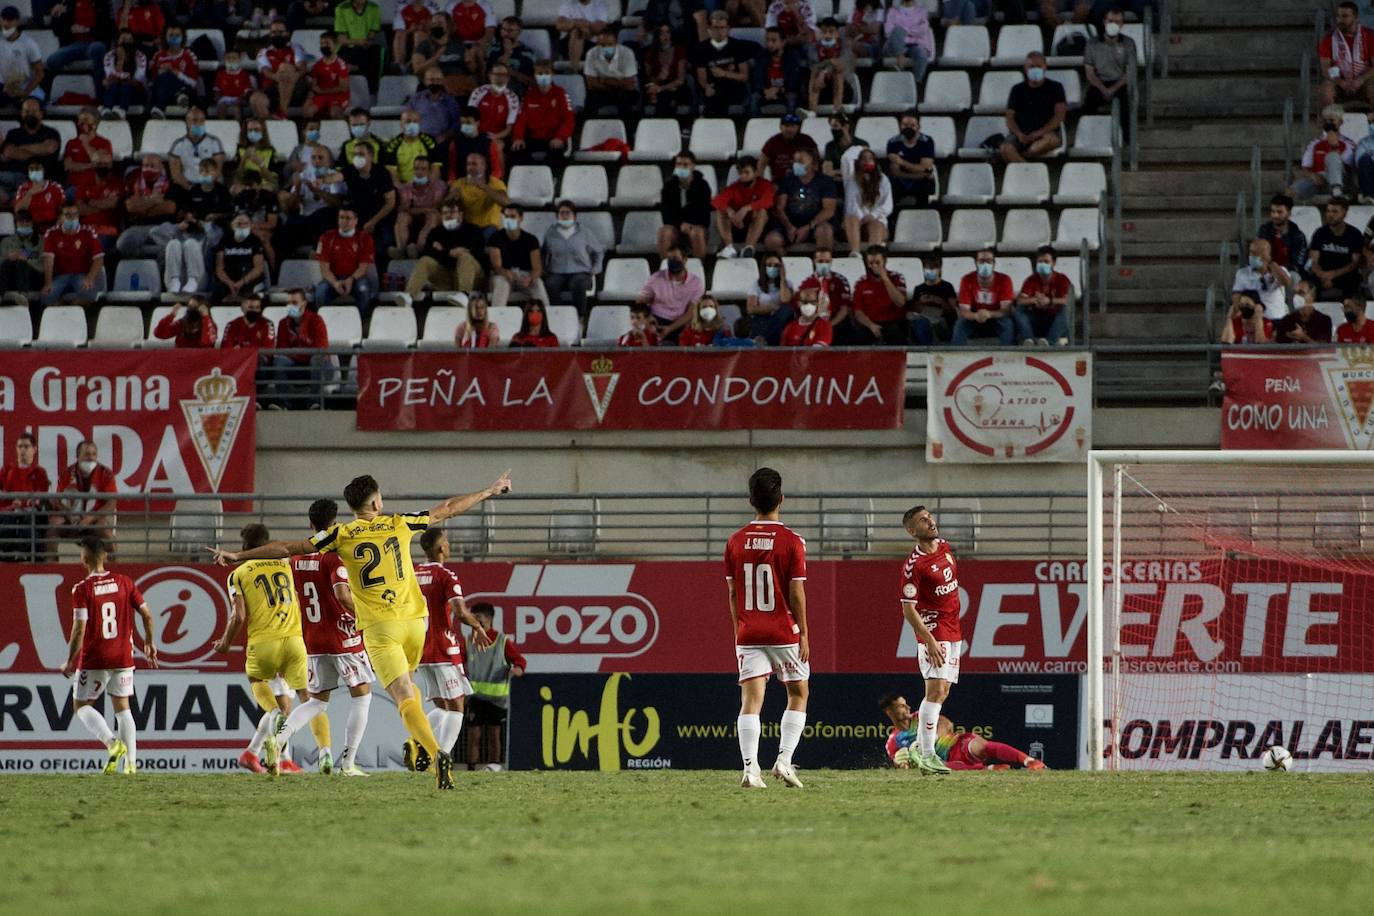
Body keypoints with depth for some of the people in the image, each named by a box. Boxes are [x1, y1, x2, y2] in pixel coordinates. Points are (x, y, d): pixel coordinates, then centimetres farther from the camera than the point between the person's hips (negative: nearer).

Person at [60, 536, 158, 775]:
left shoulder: (82, 589, -11)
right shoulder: (123, 582, 1)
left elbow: (79, 629, -16)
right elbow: (146, 615, 3)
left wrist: (70, 662, -7)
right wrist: (150, 643, 18)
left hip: (94, 658, -4)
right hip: (123, 657, 4)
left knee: (81, 705, 10)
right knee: (122, 707, 14)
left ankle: (112, 742, -14)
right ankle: (131, 762, 4)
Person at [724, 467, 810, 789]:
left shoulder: (735, 542, 2)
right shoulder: (792, 542, -9)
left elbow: (732, 593, 6)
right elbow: (796, 593, -9)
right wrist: (803, 635, -2)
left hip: (748, 634, 2)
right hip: (784, 632, -2)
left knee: (751, 699, -1)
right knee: (798, 694, 13)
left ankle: (750, 768, -13)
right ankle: (784, 760, 1)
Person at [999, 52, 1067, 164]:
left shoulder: (1055, 87, 8)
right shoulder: (1018, 90, 14)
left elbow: (1059, 117, -2)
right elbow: (1010, 118, 8)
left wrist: (1039, 133, -15)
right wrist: (1019, 135, -13)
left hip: (1045, 133, -1)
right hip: (1021, 133, 1)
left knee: (1052, 140, -39)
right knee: (1006, 149, -32)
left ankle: (1017, 157, -30)